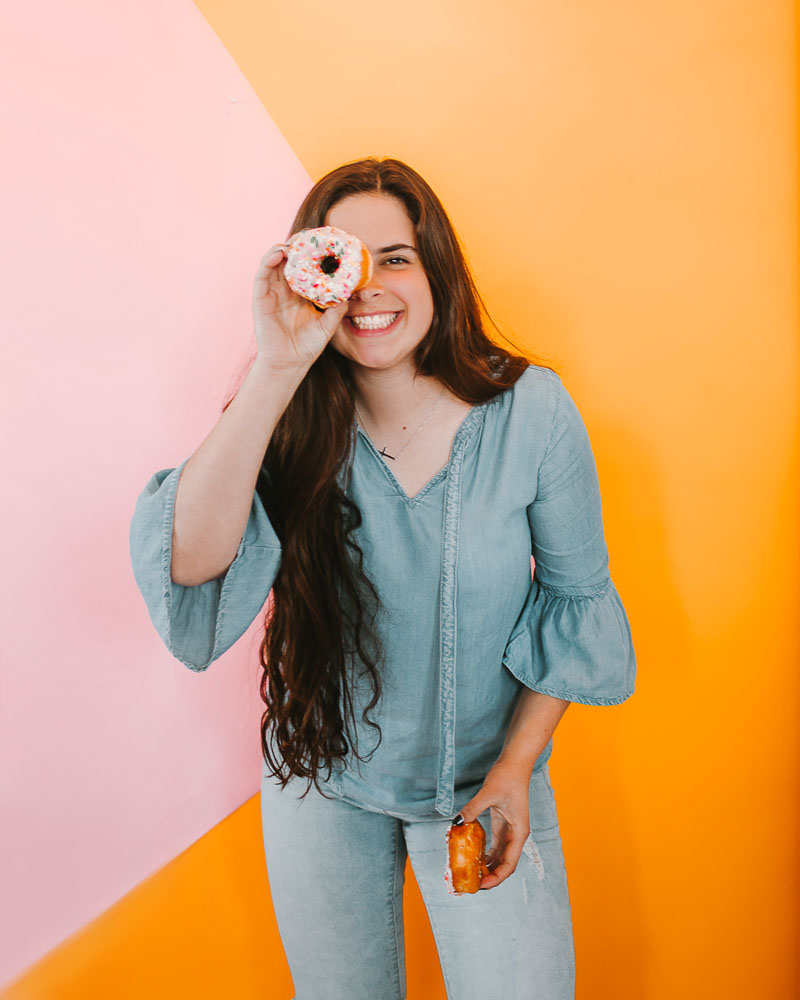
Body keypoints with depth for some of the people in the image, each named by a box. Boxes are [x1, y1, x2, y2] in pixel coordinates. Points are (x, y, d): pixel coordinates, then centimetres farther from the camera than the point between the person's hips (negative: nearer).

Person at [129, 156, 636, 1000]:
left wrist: (514, 767, -8)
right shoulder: (292, 425, -14)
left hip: (484, 776, -1)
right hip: (323, 778, 1)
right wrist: (275, 373, -37)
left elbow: (576, 597, -5)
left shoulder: (531, 410, -15)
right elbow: (190, 567, -31)